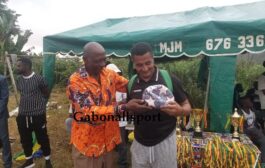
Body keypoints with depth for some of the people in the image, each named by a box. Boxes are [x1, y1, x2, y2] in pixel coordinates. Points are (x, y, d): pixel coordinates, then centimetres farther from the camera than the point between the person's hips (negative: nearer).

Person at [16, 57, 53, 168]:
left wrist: (40, 104, 4)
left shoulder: (38, 79, -12)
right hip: (22, 115, 5)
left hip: (38, 115, -5)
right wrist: (26, 104, 10)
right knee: (25, 140, 16)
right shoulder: (19, 80, 4)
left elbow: (46, 94, 1)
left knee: (42, 139, 8)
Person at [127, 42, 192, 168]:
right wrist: (128, 107, -13)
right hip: (139, 143, 3)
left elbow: (187, 107, -4)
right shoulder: (131, 83, -2)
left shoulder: (170, 80, -13)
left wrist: (179, 110, -26)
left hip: (164, 142, -3)